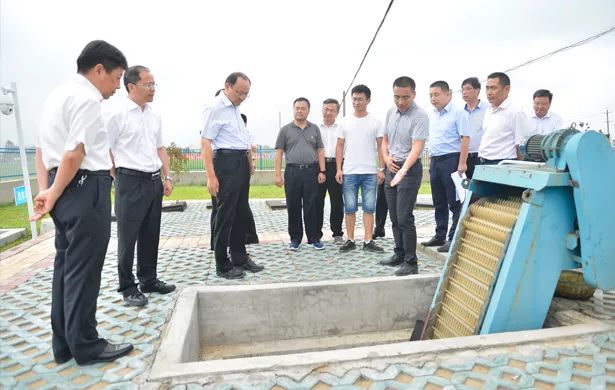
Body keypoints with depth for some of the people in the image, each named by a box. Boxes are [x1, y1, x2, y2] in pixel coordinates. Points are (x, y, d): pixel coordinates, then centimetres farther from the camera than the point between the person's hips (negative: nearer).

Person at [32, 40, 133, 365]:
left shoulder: (58, 94, 18)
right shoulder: (87, 98, -13)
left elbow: (41, 148, 17)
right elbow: (74, 154, -20)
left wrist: (45, 190, 10)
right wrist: (53, 195, -8)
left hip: (63, 189, 10)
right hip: (85, 187, -10)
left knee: (66, 266, 15)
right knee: (83, 270, 0)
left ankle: (64, 344, 26)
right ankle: (85, 346, 14)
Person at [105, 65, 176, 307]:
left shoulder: (154, 116, 12)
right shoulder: (117, 114, -8)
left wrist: (167, 177, 11)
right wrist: (119, 181, -7)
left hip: (155, 181, 7)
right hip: (131, 181, -6)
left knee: (151, 234, 14)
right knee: (128, 237, 3)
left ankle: (149, 280, 28)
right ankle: (128, 288, 16)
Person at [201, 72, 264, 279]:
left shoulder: (235, 108, 17)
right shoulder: (215, 108, -9)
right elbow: (205, 143, -16)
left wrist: (250, 161, 19)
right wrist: (211, 176, -22)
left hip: (242, 163, 9)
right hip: (226, 162, -9)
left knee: (241, 212, 13)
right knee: (225, 214, -2)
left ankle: (240, 258, 26)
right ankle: (223, 266, 9)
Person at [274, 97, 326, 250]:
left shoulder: (314, 129, 11)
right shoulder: (285, 130, 7)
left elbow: (320, 151, 10)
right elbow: (279, 153, 4)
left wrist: (322, 171, 0)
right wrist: (278, 174, -3)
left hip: (311, 171, 1)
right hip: (292, 172, 0)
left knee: (311, 207, 4)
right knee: (293, 207, 5)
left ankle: (314, 238, 13)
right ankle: (295, 239, 16)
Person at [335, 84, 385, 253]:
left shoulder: (376, 122, 4)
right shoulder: (345, 122, 6)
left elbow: (381, 147, 4)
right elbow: (339, 147, 6)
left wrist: (381, 169, -4)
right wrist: (338, 169, -2)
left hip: (370, 172, 0)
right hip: (349, 172, 1)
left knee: (369, 208, 3)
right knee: (350, 208, 5)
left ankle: (368, 241, 10)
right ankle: (350, 240, 15)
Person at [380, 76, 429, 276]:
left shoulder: (420, 116, -15)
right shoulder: (390, 112, 8)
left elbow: (416, 148, -24)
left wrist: (403, 171, -38)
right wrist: (386, 157, -1)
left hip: (409, 169, -7)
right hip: (391, 168, 7)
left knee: (404, 218, -9)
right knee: (394, 217, 13)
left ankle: (411, 262, 2)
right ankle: (399, 254, 26)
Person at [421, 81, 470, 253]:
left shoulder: (457, 113, -7)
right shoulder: (432, 115, 15)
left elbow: (465, 138, -13)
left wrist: (462, 163, -19)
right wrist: (431, 160, 15)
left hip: (451, 160, -8)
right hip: (435, 161, 8)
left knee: (455, 202, -1)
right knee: (439, 202, 14)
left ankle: (454, 239, 5)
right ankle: (440, 236, 24)